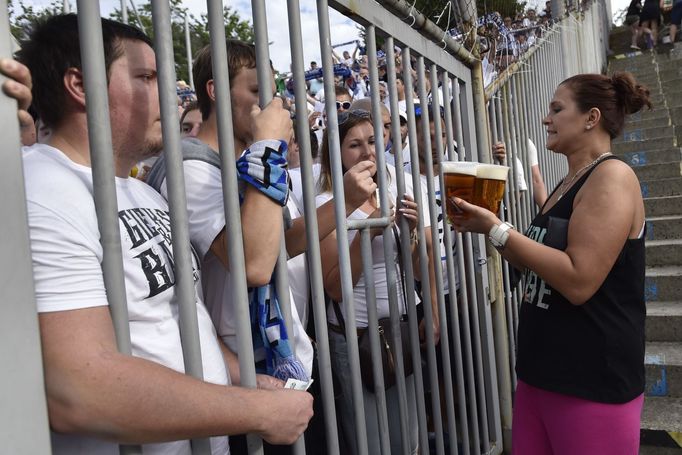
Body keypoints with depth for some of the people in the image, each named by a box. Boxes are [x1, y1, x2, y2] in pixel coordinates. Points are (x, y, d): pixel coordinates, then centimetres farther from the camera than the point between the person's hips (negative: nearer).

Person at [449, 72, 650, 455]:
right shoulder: (567, 184, 12)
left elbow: (578, 281, -26)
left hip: (593, 383, -8)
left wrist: (497, 229, -20)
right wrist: (488, 229, 4)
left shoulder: (612, 176, -16)